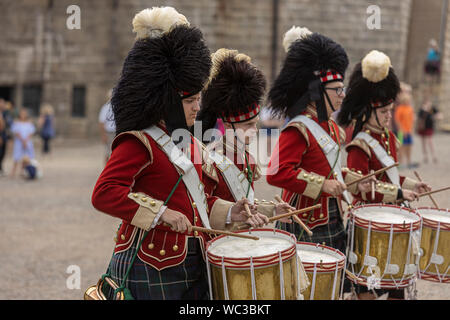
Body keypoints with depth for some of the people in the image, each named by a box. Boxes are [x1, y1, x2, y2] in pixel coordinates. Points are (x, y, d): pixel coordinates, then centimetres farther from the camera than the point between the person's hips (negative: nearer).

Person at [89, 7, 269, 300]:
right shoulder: (138, 143, -13)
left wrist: (229, 213, 4)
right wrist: (160, 213, -27)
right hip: (151, 271, -8)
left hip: (192, 264, 8)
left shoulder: (190, 144, 13)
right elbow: (104, 193, -23)